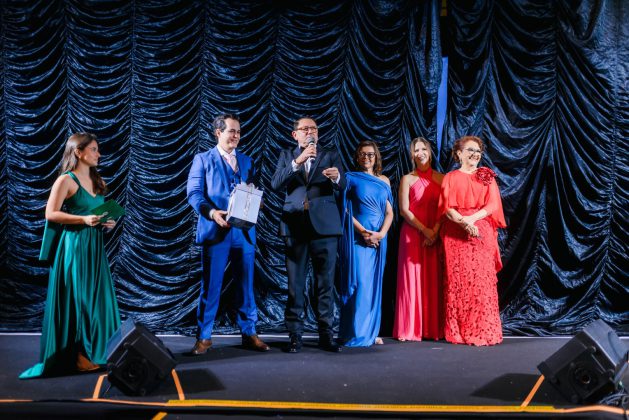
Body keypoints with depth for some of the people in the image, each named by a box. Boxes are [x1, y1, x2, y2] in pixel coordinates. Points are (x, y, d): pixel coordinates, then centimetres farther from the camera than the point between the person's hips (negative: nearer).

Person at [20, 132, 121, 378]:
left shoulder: (97, 180, 15)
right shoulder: (66, 180, -8)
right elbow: (51, 214, -13)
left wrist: (108, 222, 2)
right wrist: (83, 219, -22)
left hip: (95, 246, 7)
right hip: (74, 246, -7)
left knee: (98, 297, 8)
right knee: (77, 299, -2)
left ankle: (98, 350, 17)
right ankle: (78, 355, 6)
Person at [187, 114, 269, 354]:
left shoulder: (247, 161, 17)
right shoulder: (203, 159, 6)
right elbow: (194, 193, -3)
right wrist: (211, 212, -20)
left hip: (244, 231, 4)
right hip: (215, 231, -3)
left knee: (246, 285, 7)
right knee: (210, 286, 0)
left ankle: (249, 334, 17)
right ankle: (204, 337, 9)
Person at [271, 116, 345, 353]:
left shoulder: (330, 156, 11)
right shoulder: (287, 156, 12)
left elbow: (342, 185, -3)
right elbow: (276, 184, -4)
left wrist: (336, 177, -26)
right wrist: (298, 161, -15)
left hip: (324, 226, 0)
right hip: (295, 226, 0)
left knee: (326, 283, 3)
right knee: (295, 284, 3)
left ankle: (326, 335, 10)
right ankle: (295, 336, 8)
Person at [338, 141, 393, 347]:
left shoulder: (384, 181, 14)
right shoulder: (350, 178, 4)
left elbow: (389, 212, 9)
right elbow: (346, 210, -3)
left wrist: (381, 233, -8)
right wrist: (363, 232, -13)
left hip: (379, 238, 4)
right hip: (357, 236, -4)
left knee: (374, 283, 6)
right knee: (358, 282, -8)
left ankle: (371, 332, 12)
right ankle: (356, 332, -3)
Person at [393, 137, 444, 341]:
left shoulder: (441, 178, 9)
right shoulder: (407, 179, 5)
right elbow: (404, 210, -2)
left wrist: (435, 230, -12)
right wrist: (424, 230, -11)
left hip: (436, 235, 2)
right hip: (412, 235, -1)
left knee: (434, 280, 2)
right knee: (412, 279, -1)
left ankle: (434, 328, 8)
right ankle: (410, 329, 3)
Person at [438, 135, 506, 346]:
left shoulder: (487, 176, 14)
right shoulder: (450, 178, 10)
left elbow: (493, 205, 2)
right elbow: (447, 208, -1)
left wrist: (472, 218, -13)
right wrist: (464, 222, -18)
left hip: (483, 234, 1)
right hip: (456, 235, -1)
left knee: (483, 280, -4)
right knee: (458, 281, -3)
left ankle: (484, 331, -1)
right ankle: (458, 332, 1)